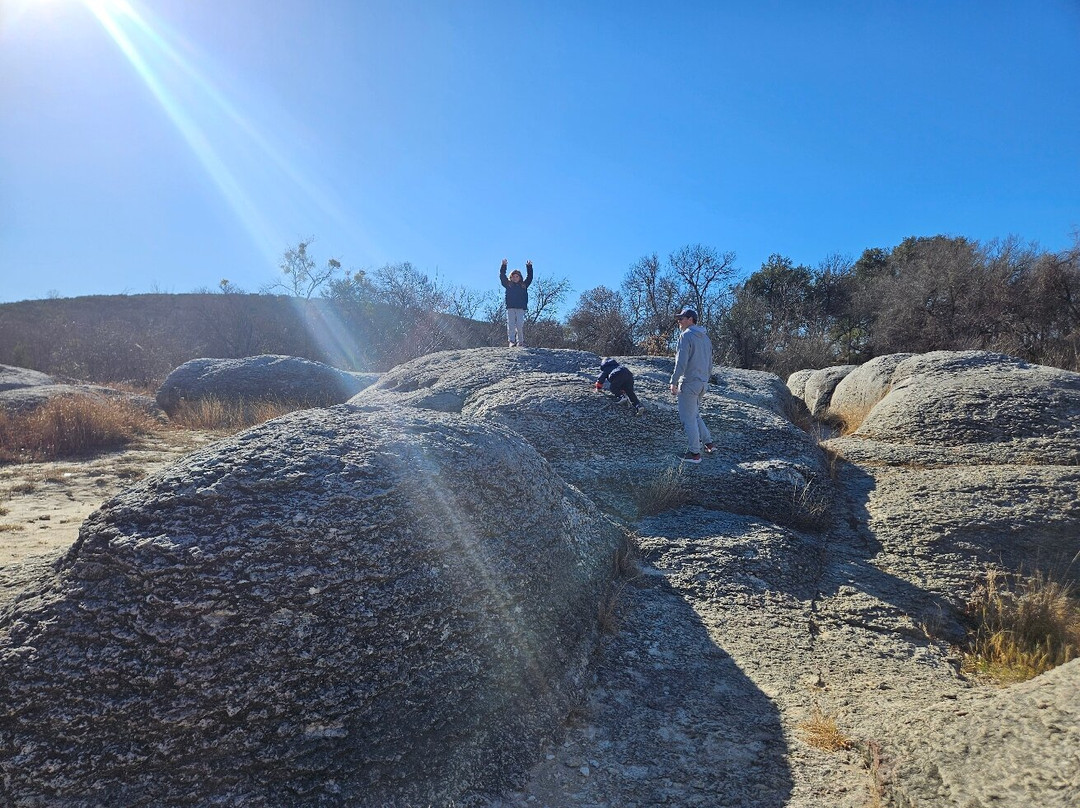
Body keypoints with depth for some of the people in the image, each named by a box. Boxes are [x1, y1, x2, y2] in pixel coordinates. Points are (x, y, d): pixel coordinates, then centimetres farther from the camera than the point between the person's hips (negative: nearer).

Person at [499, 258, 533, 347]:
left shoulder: (523, 285, 17)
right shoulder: (508, 285, 15)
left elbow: (529, 277, 15)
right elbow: (502, 276, 9)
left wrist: (529, 267, 7)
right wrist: (504, 266, 2)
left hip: (521, 308, 0)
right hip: (510, 308, 0)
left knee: (520, 325, -7)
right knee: (511, 325, -6)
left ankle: (520, 342, -4)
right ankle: (512, 341, -8)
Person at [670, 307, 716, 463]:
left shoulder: (686, 335, -11)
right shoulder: (705, 337, 16)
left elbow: (681, 362, -18)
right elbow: (710, 363, 19)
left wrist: (674, 382, -13)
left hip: (689, 383, -9)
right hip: (702, 383, 9)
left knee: (688, 418, -2)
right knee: (695, 415, 22)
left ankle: (694, 453, 2)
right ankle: (708, 443, 23)